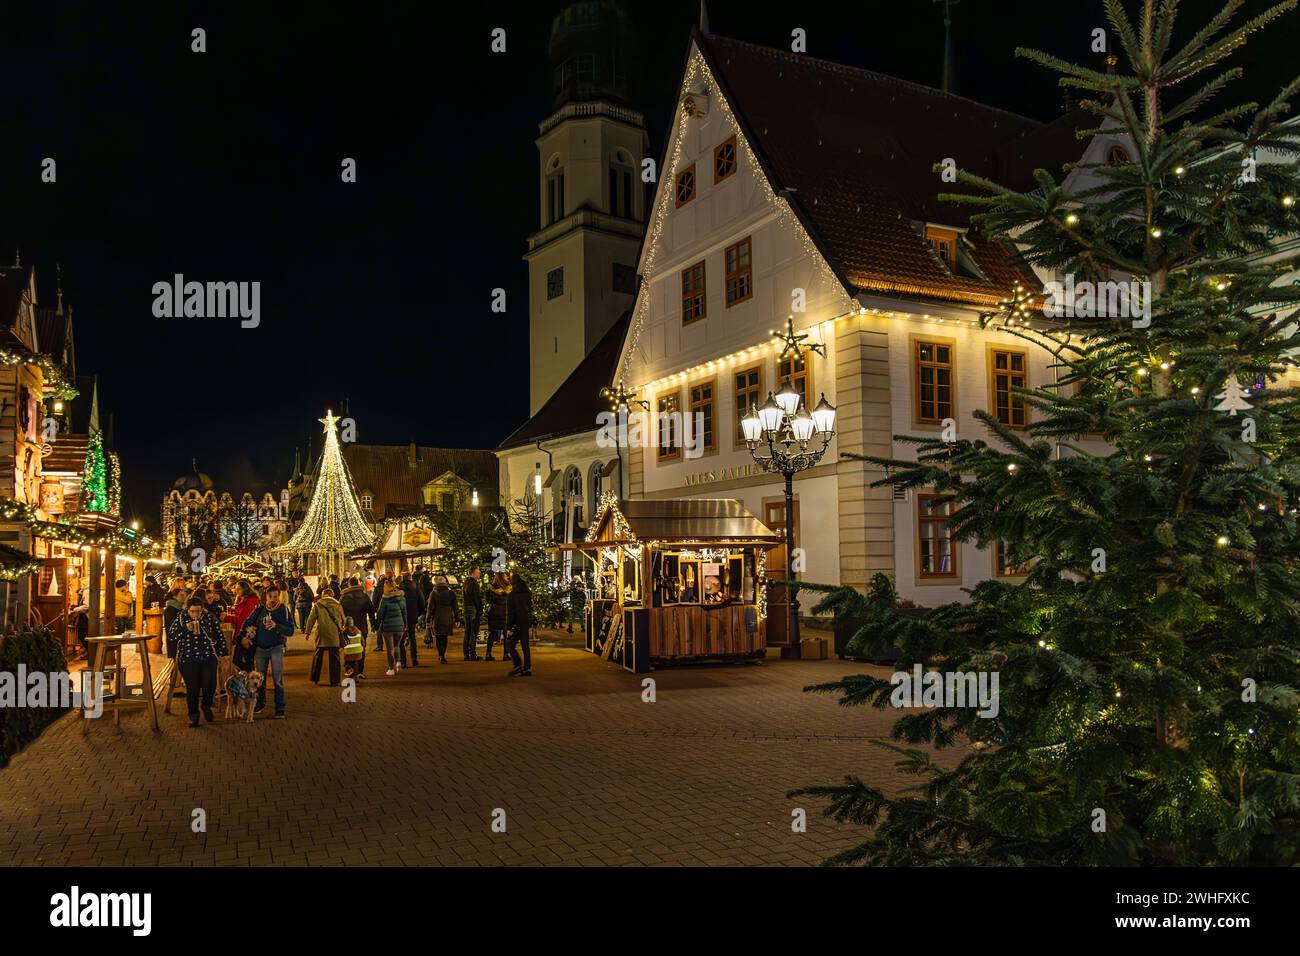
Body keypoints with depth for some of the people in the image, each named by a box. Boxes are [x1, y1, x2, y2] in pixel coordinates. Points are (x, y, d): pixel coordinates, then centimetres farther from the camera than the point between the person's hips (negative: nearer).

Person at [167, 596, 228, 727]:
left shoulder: (208, 618, 3)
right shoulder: (181, 619, 0)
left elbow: (218, 635, 9)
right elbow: (170, 637, -5)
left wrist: (223, 652, 10)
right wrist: (185, 629, -19)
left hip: (208, 658, 1)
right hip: (188, 660, -1)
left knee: (210, 685, -11)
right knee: (192, 688, 0)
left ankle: (206, 705, 20)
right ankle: (193, 716, 19)